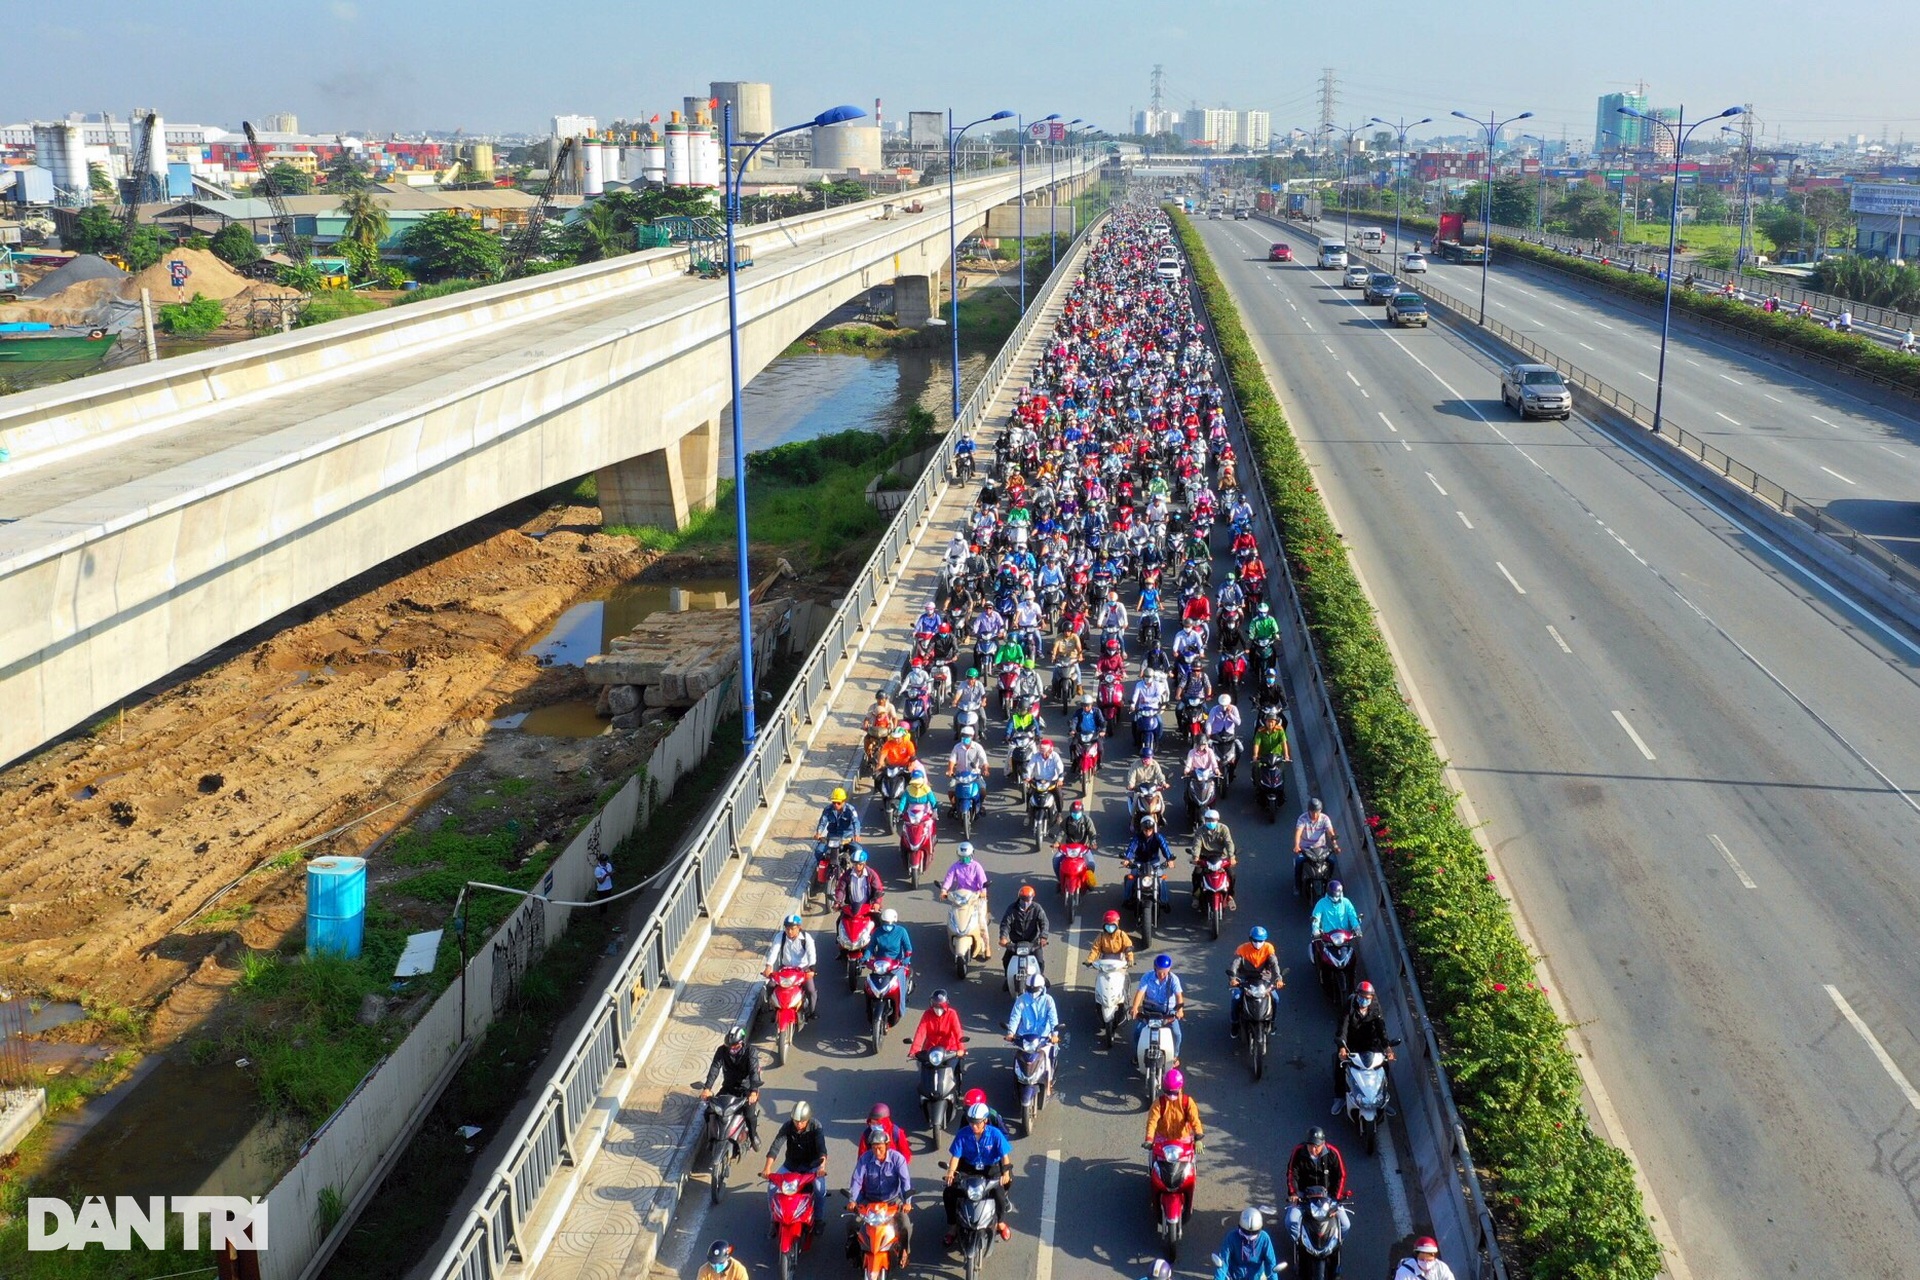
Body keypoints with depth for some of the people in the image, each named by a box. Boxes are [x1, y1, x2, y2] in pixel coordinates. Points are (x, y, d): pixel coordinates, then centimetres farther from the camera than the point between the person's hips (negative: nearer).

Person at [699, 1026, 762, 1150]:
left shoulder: (749, 1051, -19)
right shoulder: (722, 1050, -11)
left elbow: (754, 1071, -29)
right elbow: (714, 1068, -20)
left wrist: (753, 1092, -44)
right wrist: (707, 1088, -34)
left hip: (746, 1088, -3)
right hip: (729, 1087, 3)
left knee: (750, 1115, -20)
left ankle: (753, 1135, 11)